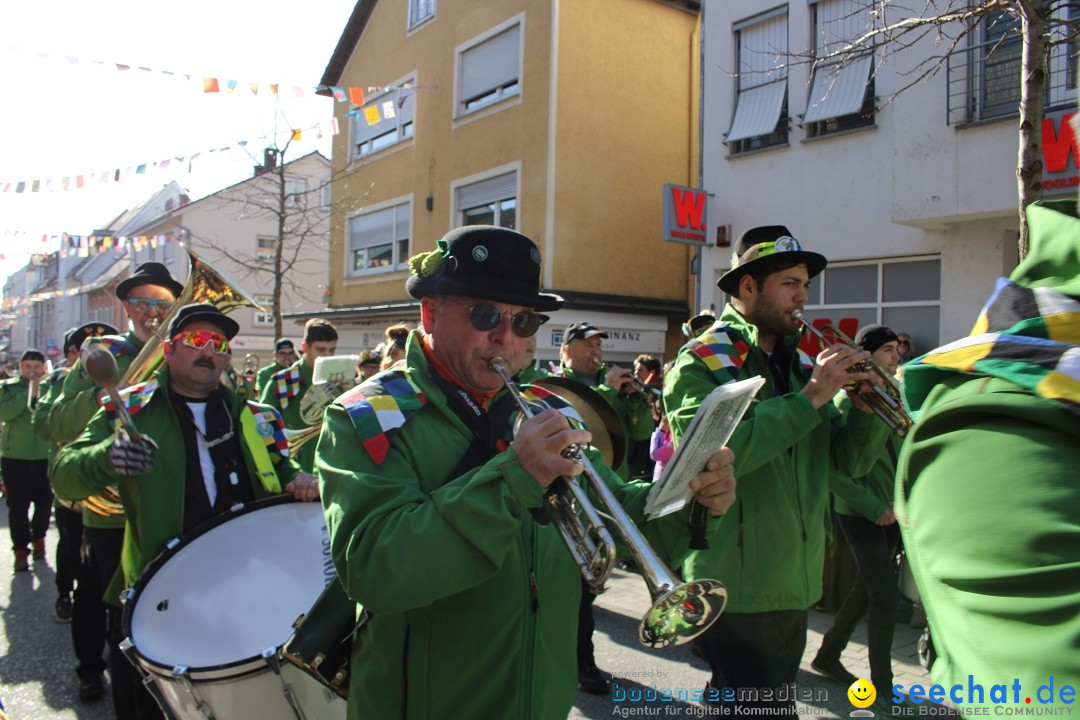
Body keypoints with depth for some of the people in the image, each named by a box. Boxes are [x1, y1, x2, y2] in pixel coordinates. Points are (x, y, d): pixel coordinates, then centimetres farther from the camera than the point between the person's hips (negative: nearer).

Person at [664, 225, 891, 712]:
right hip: (737, 593, -7)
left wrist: (867, 404, -8)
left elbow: (850, 461, 11)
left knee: (771, 700, 20)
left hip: (794, 588, 7)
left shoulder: (801, 365, 10)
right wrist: (810, 397, -22)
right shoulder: (702, 363, -10)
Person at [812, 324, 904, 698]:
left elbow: (898, 453, 16)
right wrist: (874, 507, -17)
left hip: (887, 512, 8)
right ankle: (882, 684, 10)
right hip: (861, 514, -8)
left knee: (866, 590, 16)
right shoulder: (848, 401, -15)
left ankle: (828, 655, 33)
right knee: (886, 596, -4)